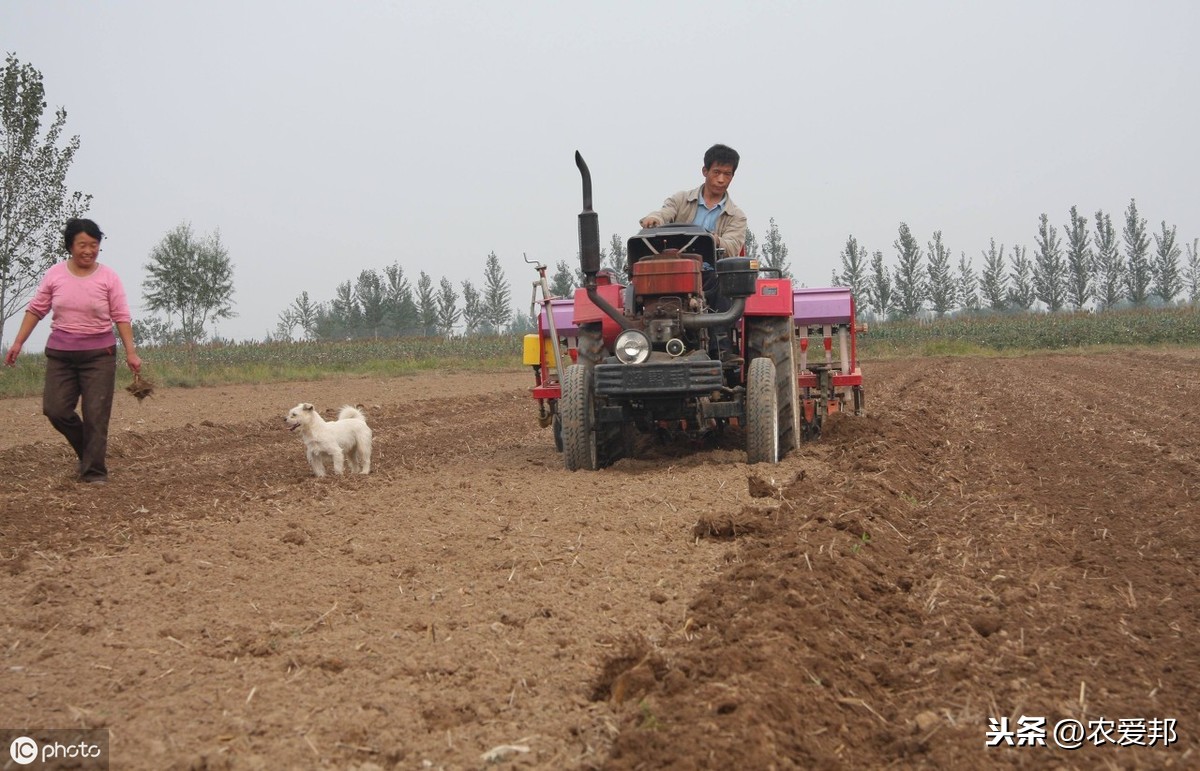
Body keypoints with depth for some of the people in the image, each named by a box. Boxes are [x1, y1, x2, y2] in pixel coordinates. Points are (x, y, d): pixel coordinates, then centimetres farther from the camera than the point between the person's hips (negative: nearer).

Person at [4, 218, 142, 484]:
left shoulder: (108, 276, -5)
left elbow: (122, 317, -4)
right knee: (55, 409, -1)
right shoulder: (55, 274, 1)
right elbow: (36, 310, 7)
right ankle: (89, 450, 24)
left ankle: (93, 473, 5)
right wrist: (18, 343, 4)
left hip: (99, 354, -2)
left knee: (96, 416, -4)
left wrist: (131, 353, -10)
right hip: (60, 353, 3)